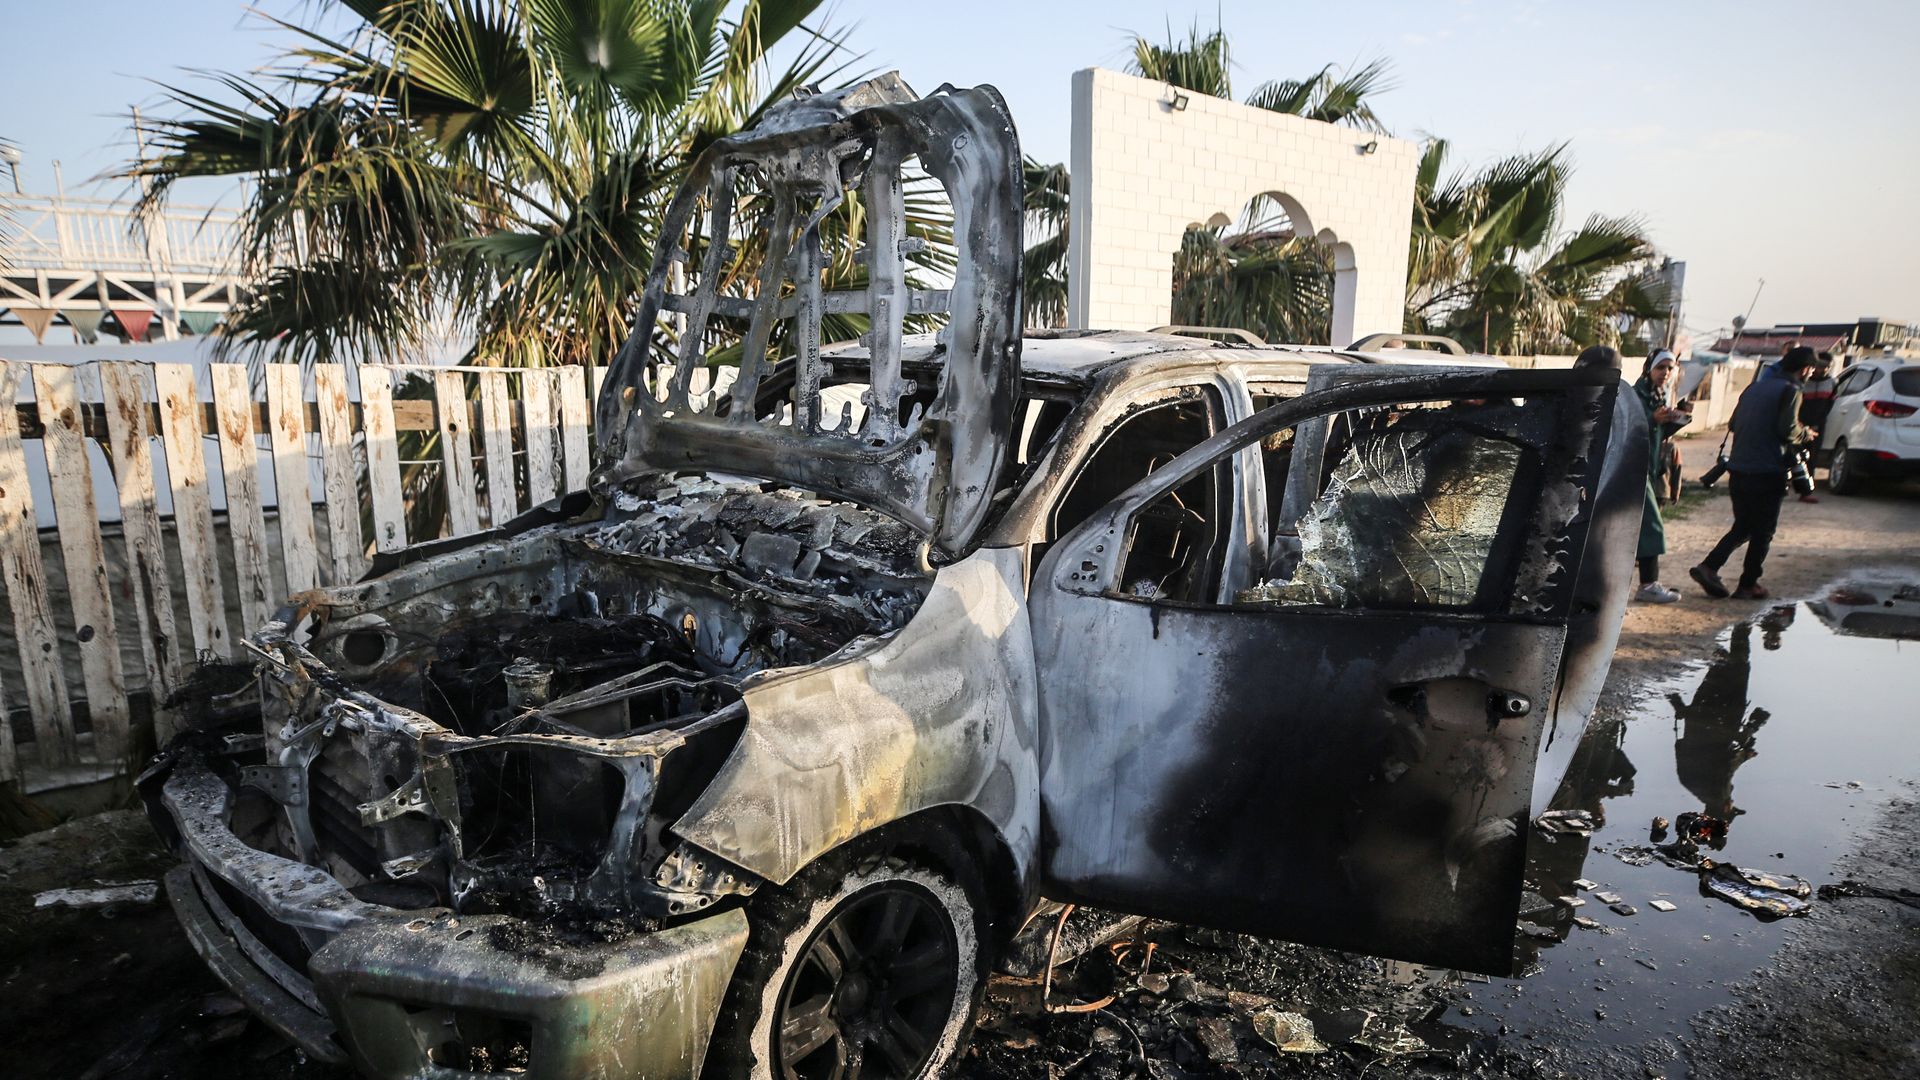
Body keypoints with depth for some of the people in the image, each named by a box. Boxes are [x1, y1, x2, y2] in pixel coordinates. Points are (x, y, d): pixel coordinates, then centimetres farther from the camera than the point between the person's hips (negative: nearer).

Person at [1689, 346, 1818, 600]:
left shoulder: (1754, 388, 15)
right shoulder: (1790, 390, -8)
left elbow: (1733, 425, 16)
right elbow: (1787, 429, -17)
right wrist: (1804, 434, 1)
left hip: (1738, 470, 7)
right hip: (1766, 472, -7)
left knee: (1742, 526, 16)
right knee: (1763, 531, 6)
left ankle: (1709, 566, 0)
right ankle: (1748, 585, 11)